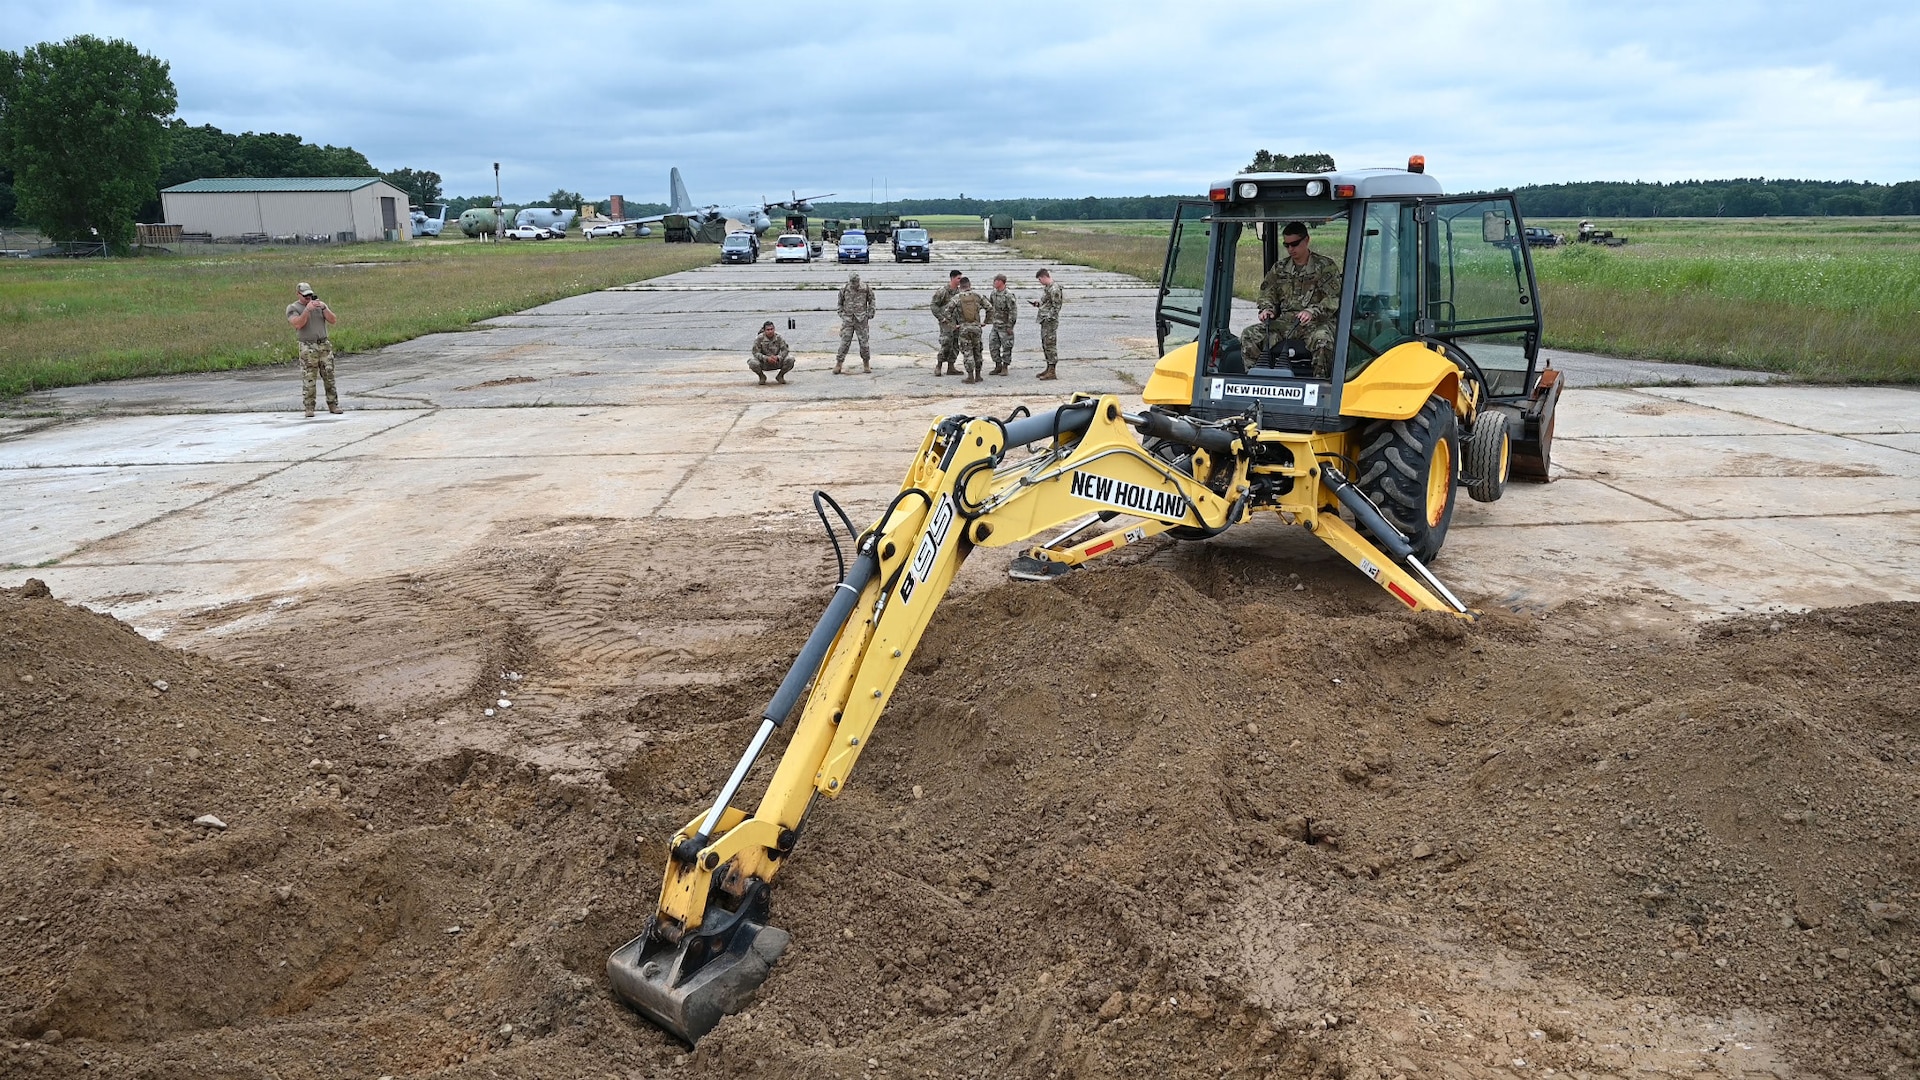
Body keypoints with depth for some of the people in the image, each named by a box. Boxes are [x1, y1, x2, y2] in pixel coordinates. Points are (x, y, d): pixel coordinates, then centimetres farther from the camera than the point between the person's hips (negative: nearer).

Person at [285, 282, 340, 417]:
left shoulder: (319, 303, 11)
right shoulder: (293, 308, 1)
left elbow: (333, 321, 1)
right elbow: (298, 324, -16)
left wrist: (324, 308, -14)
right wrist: (307, 309, -24)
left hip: (325, 345, 3)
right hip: (308, 348, -3)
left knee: (329, 376, 3)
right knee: (308, 379, -4)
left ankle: (333, 405, 9)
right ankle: (309, 408, 0)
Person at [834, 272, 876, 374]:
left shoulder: (866, 289, -5)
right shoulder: (844, 289, -2)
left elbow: (871, 300, 11)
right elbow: (840, 303, 14)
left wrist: (870, 313, 7)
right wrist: (841, 314, 9)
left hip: (861, 320, 0)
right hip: (848, 320, 0)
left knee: (864, 342, 2)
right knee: (844, 342, -4)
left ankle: (866, 364, 17)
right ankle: (838, 365, -1)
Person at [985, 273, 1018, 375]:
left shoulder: (1008, 296, -16)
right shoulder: (993, 294, 7)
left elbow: (1013, 311, -17)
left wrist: (1010, 326, -18)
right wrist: (988, 320, 15)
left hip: (1005, 326, -8)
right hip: (995, 325, 8)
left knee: (1006, 347, 1)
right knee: (993, 346, 7)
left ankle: (1005, 367, 8)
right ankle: (998, 366, 17)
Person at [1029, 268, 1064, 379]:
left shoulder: (1054, 289, -15)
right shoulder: (1047, 288, 16)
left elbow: (1056, 306, -19)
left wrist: (1049, 317, -21)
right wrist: (1038, 303, 12)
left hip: (1050, 321, -10)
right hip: (1045, 321, 10)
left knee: (1050, 345, -9)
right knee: (1045, 345, 14)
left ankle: (1052, 372, -8)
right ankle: (1048, 369, 21)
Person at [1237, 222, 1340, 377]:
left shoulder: (1326, 266, 3)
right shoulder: (1279, 268, 16)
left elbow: (1333, 299, -5)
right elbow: (1267, 293, 24)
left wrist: (1312, 312, -22)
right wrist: (1267, 309, 0)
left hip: (1316, 323, -4)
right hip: (1285, 323, 4)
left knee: (1322, 340, -40)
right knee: (1248, 335, -16)